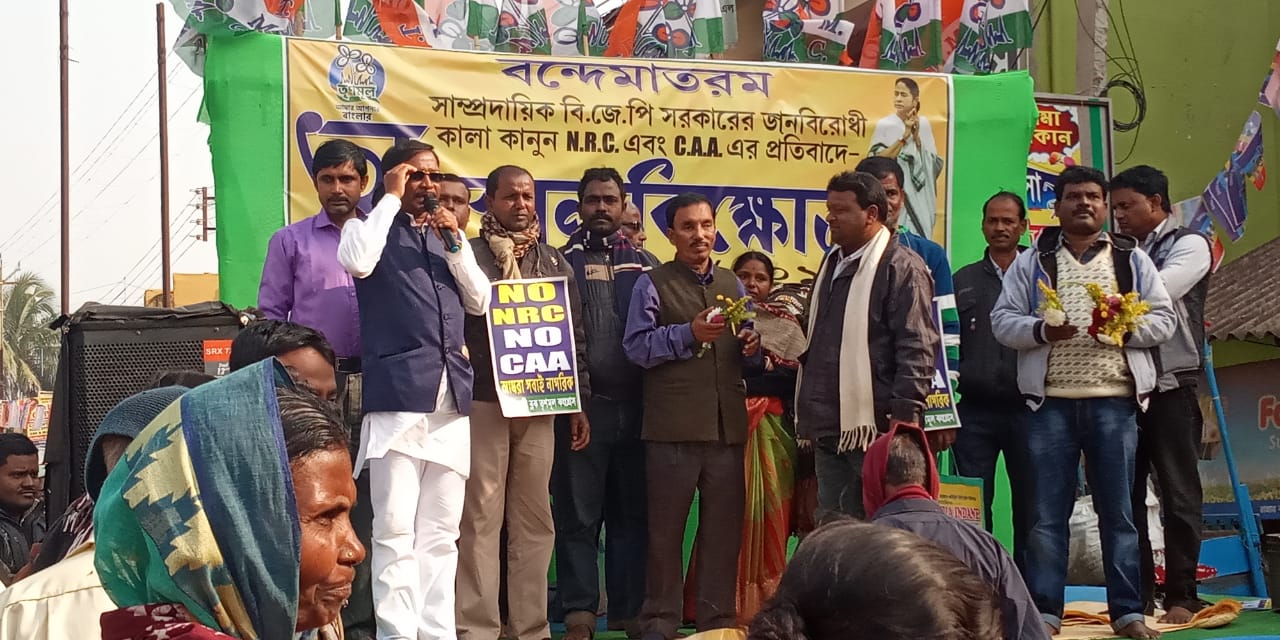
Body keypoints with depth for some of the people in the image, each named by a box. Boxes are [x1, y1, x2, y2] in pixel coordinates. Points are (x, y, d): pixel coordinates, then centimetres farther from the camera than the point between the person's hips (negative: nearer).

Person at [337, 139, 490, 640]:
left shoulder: (448, 234, 20)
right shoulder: (370, 227, 6)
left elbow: (480, 303, 13)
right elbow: (357, 263, -17)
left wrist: (456, 245, 0)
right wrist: (391, 200, -7)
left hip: (451, 397, 5)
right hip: (397, 394, -5)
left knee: (441, 533, 7)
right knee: (395, 530, -11)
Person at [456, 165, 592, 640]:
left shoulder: (555, 263, 14)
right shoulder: (468, 257, 1)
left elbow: (574, 336, 15)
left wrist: (579, 402, 11)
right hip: (483, 403, -4)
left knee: (534, 520, 7)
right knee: (481, 518, -3)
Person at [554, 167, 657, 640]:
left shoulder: (644, 264, 12)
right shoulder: (562, 261, 6)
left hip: (634, 405, 2)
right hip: (581, 404, -2)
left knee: (632, 511, 7)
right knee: (577, 513, 1)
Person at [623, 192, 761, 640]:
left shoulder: (732, 284, 16)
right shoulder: (652, 284, 1)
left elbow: (747, 355, 21)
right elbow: (636, 346, -10)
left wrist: (753, 347, -1)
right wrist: (689, 333, -18)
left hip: (727, 424, 5)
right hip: (673, 426, -4)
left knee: (724, 526, 9)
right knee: (666, 527, 3)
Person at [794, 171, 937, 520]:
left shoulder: (902, 267, -8)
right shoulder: (833, 263, 19)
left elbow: (917, 348, -14)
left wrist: (905, 414, -20)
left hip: (872, 427, -8)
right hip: (828, 426, 9)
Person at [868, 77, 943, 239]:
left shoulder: (924, 124, 7)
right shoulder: (884, 125, -2)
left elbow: (935, 164, 5)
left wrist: (917, 137, -9)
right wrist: (904, 136, -15)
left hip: (921, 197, 3)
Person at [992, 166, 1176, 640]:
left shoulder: (1132, 259, 11)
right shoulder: (1031, 262, 10)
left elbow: (1163, 319, 7)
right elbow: (1003, 320, 4)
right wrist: (1041, 331, -14)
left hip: (1114, 401, 0)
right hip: (1050, 402, 0)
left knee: (1118, 511, 4)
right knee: (1047, 512, 1)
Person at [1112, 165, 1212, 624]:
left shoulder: (1188, 245, 0)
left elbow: (1159, 293, -18)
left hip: (1170, 387, -6)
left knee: (1178, 495, -1)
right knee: (1124, 494, 6)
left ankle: (1181, 597, 4)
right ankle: (1137, 594, 14)